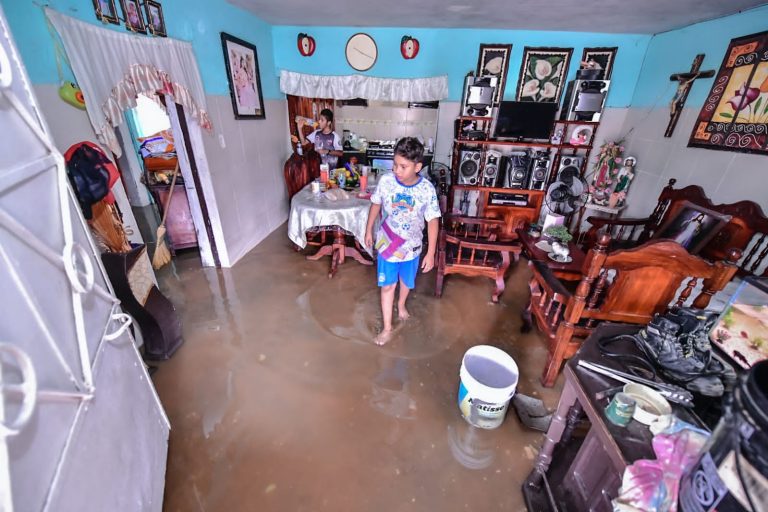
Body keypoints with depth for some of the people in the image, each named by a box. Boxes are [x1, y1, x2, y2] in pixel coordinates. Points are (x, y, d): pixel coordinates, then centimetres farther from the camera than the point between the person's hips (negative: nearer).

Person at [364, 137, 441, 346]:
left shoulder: (427, 189, -19)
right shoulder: (386, 180, -15)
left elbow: (433, 221, -12)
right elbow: (376, 205, 2)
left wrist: (431, 253, -10)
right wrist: (368, 230, 10)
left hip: (411, 247, 0)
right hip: (387, 244, 0)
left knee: (406, 281, 23)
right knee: (387, 286, 8)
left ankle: (401, 304, 56)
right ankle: (387, 328, 25)